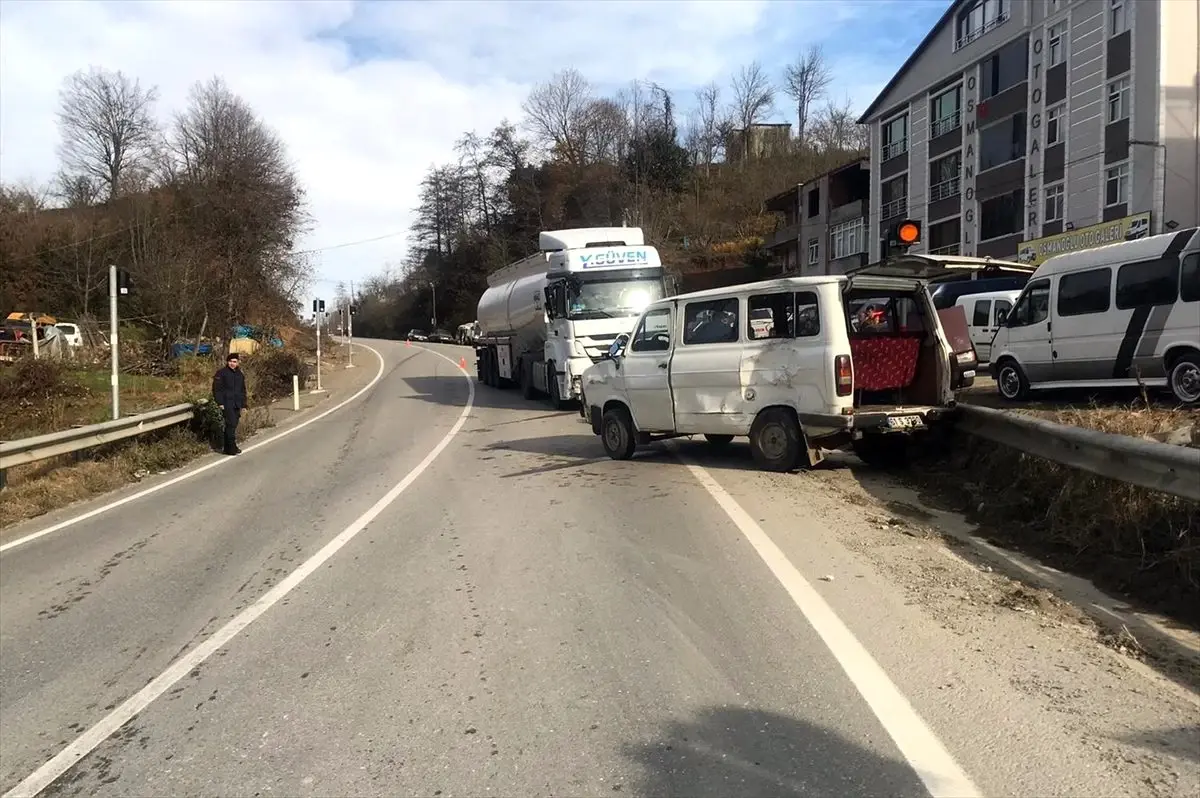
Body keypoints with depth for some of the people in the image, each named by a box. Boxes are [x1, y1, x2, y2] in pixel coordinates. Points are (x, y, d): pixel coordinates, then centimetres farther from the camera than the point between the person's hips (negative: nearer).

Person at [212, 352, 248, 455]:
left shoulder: (240, 374, 15)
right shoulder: (221, 373, -4)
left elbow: (243, 391, 21)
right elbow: (217, 389, -8)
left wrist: (243, 404, 17)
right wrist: (220, 402, -15)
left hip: (237, 405, 6)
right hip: (227, 404, -6)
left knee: (232, 426, 10)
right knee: (231, 424, -13)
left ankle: (228, 448, 17)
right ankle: (232, 448, -11)